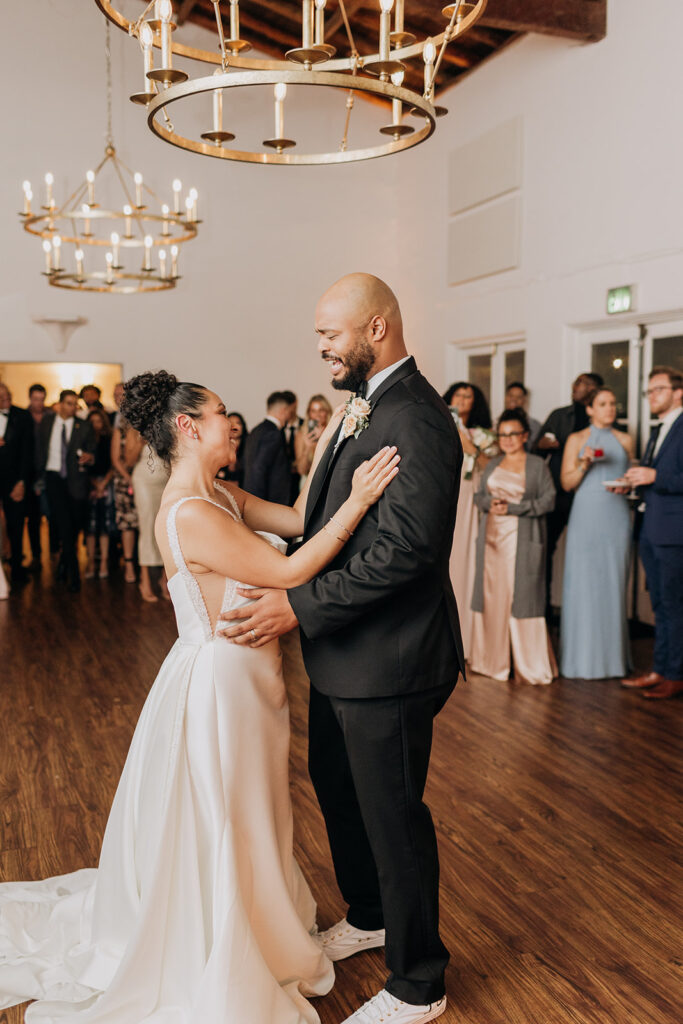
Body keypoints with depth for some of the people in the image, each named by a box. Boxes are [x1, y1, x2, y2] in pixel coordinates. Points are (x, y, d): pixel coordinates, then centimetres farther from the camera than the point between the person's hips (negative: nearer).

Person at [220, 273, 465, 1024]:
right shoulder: (367, 406, 10)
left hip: (388, 660, -10)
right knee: (336, 786, 25)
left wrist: (299, 606, -27)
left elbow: (404, 548, -29)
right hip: (344, 653, 10)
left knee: (392, 814, 6)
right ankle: (368, 916, 51)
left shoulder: (415, 419, -23)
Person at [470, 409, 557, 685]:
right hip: (492, 538, 4)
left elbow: (548, 500, -4)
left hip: (522, 540, -4)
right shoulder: (492, 465, 17)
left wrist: (513, 508, -12)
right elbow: (479, 495, 17)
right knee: (491, 595, 3)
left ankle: (530, 667, 2)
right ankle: (493, 661, 13)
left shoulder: (537, 465, 3)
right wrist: (489, 503, -6)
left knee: (522, 598, -7)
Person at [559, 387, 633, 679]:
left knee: (613, 584, 3)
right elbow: (566, 483, 1)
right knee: (583, 584, -4)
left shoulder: (625, 441, 12)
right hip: (586, 517, -2)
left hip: (616, 517, 2)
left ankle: (612, 656, 12)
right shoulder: (576, 439, 5)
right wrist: (584, 464, -15)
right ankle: (583, 657, 5)